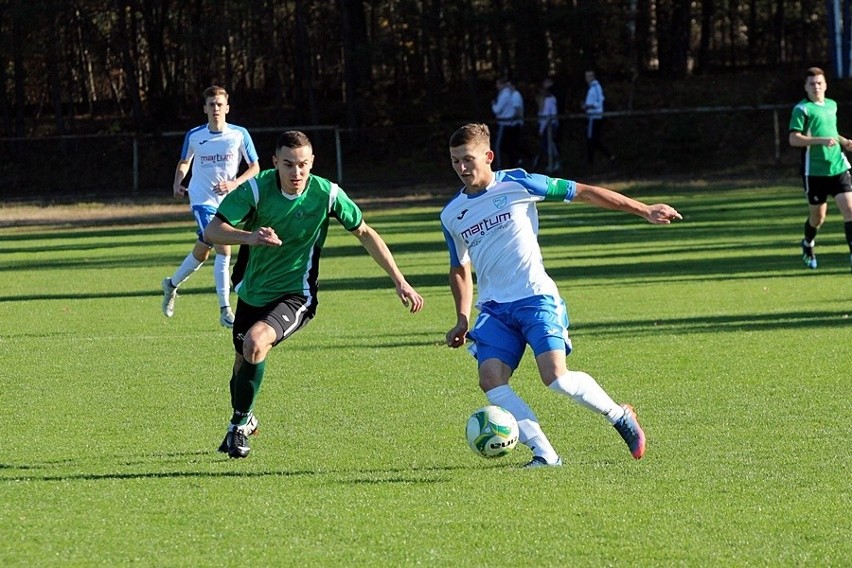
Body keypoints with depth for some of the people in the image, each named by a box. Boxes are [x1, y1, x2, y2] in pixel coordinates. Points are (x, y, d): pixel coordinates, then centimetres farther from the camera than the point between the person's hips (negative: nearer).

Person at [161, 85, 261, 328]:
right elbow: (184, 162, 14)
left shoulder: (239, 134, -4)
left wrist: (234, 184, -16)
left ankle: (172, 284, 41)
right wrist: (177, 184, -4)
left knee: (202, 252, 14)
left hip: (227, 201, 3)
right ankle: (225, 311, -18)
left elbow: (255, 167, 1)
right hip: (202, 199, -3)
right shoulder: (194, 136, -3)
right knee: (223, 249, -19)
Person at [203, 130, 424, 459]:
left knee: (255, 343, -29)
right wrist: (249, 237, -43)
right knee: (242, 361, 18)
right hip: (252, 292, 3)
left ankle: (239, 425, -7)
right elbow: (211, 232, -22)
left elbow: (365, 234, -3)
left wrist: (400, 281, -4)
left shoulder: (327, 194, -17)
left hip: (295, 296, -3)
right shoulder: (256, 188, -18)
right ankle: (245, 421, 51)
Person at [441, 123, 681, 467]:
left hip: (535, 297, -4)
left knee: (556, 377, -19)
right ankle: (544, 453, -12)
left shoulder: (516, 184, -4)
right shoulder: (451, 215, 10)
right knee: (491, 380, -18)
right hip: (493, 308, 5)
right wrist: (462, 319, 14)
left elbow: (582, 193, 0)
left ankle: (619, 416, 7)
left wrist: (643, 210, 0)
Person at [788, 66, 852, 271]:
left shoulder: (832, 105, 13)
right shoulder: (802, 109, -6)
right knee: (817, 217, 8)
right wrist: (821, 140, -23)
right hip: (814, 171, -4)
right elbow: (794, 139, -14)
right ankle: (808, 244, 38)